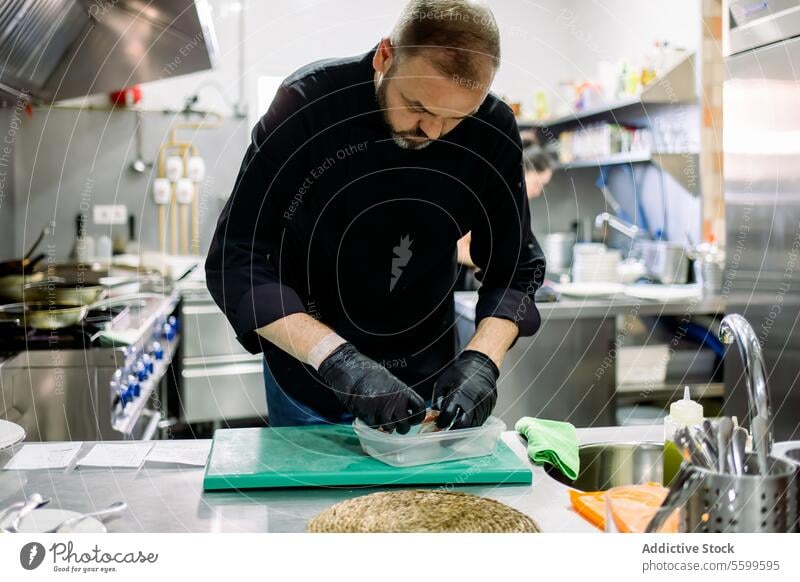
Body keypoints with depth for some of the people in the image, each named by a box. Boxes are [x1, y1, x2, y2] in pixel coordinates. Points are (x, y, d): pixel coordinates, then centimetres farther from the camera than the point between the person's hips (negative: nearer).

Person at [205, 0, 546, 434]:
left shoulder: (492, 132, -14)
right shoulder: (309, 104, -23)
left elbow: (516, 267, -7)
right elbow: (235, 261, -24)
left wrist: (483, 359, -24)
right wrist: (336, 359, -35)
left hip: (427, 375, 3)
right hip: (310, 376, -2)